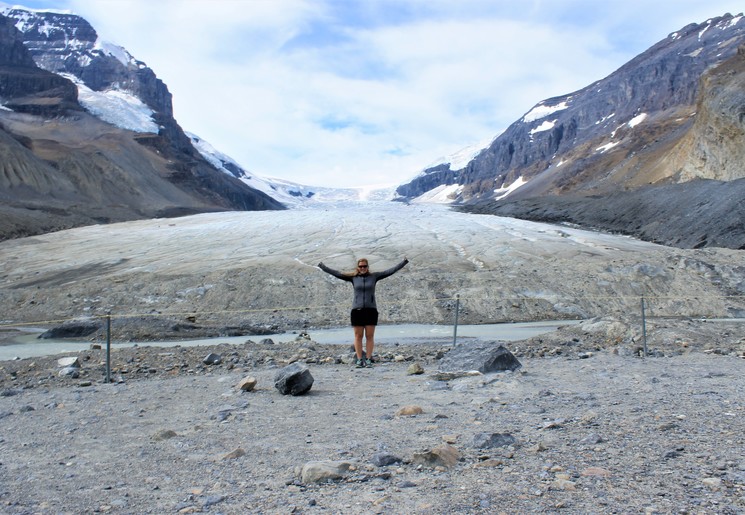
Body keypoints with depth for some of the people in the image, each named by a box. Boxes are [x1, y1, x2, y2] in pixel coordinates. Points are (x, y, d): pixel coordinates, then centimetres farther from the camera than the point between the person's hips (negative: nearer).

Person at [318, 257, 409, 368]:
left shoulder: (374, 276, 5)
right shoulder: (353, 277, 5)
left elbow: (391, 271, 4)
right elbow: (337, 273, 5)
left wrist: (403, 263, 1)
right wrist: (323, 267, 0)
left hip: (371, 310, 0)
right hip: (357, 310, 0)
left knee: (370, 336, 1)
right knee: (358, 336, 2)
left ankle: (368, 359, 7)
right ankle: (359, 360, 8)